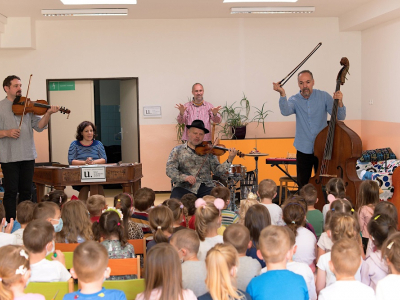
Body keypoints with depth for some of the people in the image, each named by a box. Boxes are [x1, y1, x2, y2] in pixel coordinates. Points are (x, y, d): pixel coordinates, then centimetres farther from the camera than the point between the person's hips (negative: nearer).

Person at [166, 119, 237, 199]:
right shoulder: (178, 150, 10)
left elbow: (217, 171, 7)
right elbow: (170, 170, -2)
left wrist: (229, 160, -10)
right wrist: (184, 177, -20)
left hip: (206, 187, 2)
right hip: (184, 187, -1)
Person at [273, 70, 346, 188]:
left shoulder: (323, 96, -3)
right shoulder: (295, 100, -2)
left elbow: (340, 117, -7)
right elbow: (285, 111, -24)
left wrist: (339, 103, -26)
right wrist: (282, 94, -39)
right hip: (303, 150, 1)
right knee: (303, 186, 8)